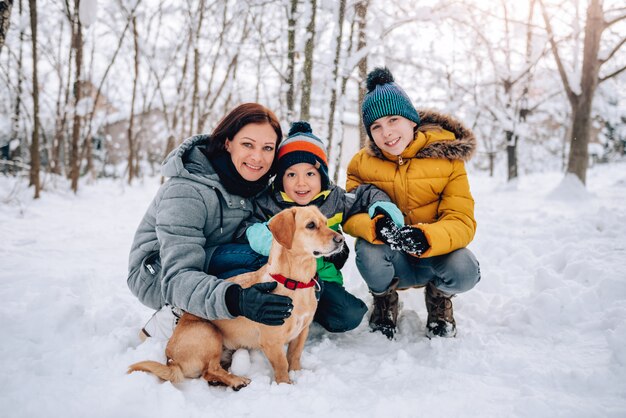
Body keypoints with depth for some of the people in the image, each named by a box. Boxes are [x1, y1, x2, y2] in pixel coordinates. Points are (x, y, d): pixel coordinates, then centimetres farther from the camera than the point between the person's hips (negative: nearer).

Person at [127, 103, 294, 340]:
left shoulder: (255, 183, -6)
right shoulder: (186, 191, -28)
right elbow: (178, 278, -36)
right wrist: (233, 299, -53)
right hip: (157, 278, -7)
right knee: (256, 261, -28)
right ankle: (166, 322, -15)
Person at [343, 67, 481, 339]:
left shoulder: (447, 157, -10)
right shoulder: (362, 163, -5)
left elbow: (462, 221, -17)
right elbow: (349, 214, -14)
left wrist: (425, 237, -39)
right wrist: (376, 226, -38)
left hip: (434, 254, 0)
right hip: (393, 262, 0)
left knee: (464, 272, -32)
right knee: (369, 252, -33)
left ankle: (439, 297, 7)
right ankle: (385, 297, 3)